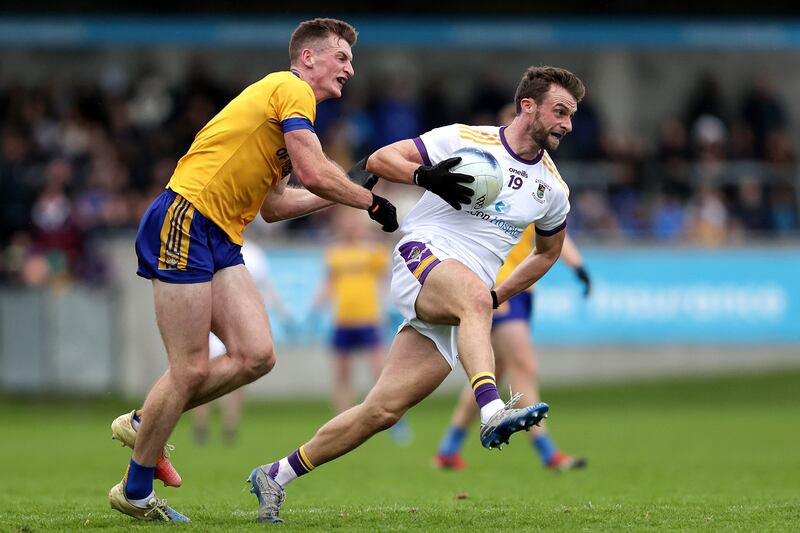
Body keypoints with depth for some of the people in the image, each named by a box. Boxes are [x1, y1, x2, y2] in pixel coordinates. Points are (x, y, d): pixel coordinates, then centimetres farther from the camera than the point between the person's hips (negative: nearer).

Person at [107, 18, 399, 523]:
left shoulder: (288, 97, 24)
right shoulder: (290, 89, -6)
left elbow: (273, 207, 26)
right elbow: (314, 173, -16)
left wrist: (344, 194, 22)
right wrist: (373, 203, -3)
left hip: (220, 238, 10)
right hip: (184, 222, -10)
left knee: (256, 356, -4)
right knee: (191, 369, -8)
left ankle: (143, 423, 14)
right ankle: (135, 490, 5)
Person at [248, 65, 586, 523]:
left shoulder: (553, 189, 14)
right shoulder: (466, 140, 0)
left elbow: (549, 251, 32)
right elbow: (379, 160, 1)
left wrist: (500, 295, 19)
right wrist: (426, 176, -18)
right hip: (423, 259, -5)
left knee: (384, 410, -6)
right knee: (472, 296, -41)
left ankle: (276, 476, 6)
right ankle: (493, 413, -61)